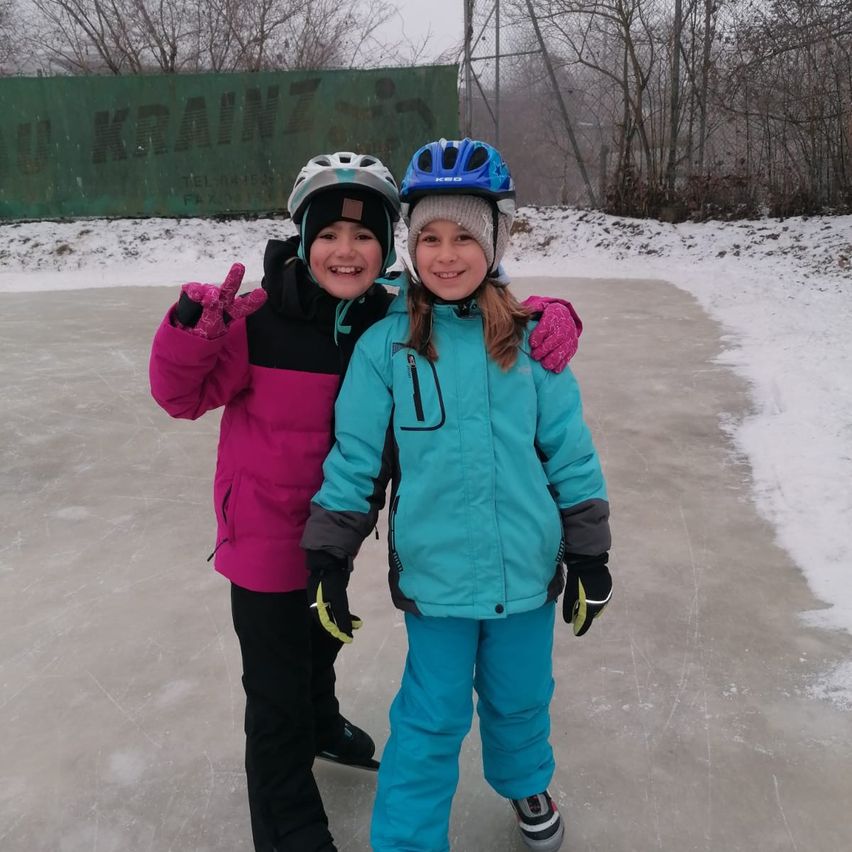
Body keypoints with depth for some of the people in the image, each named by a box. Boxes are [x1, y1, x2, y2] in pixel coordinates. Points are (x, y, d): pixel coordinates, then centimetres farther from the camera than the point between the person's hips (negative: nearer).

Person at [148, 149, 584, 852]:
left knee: (322, 641, 32)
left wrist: (551, 319, -25)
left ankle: (321, 724, 64)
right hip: (267, 531, -5)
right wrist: (191, 334, -33)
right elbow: (184, 396, -14)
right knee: (277, 694, 8)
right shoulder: (260, 320, -23)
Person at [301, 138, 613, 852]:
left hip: (528, 572, 2)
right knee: (432, 721, 10)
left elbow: (570, 452, 0)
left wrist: (589, 557, 2)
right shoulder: (385, 346, -8)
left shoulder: (528, 340, -5)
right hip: (435, 576, -2)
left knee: (520, 700, 22)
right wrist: (328, 561, -3)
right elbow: (353, 459, -4)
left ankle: (526, 785, 53)